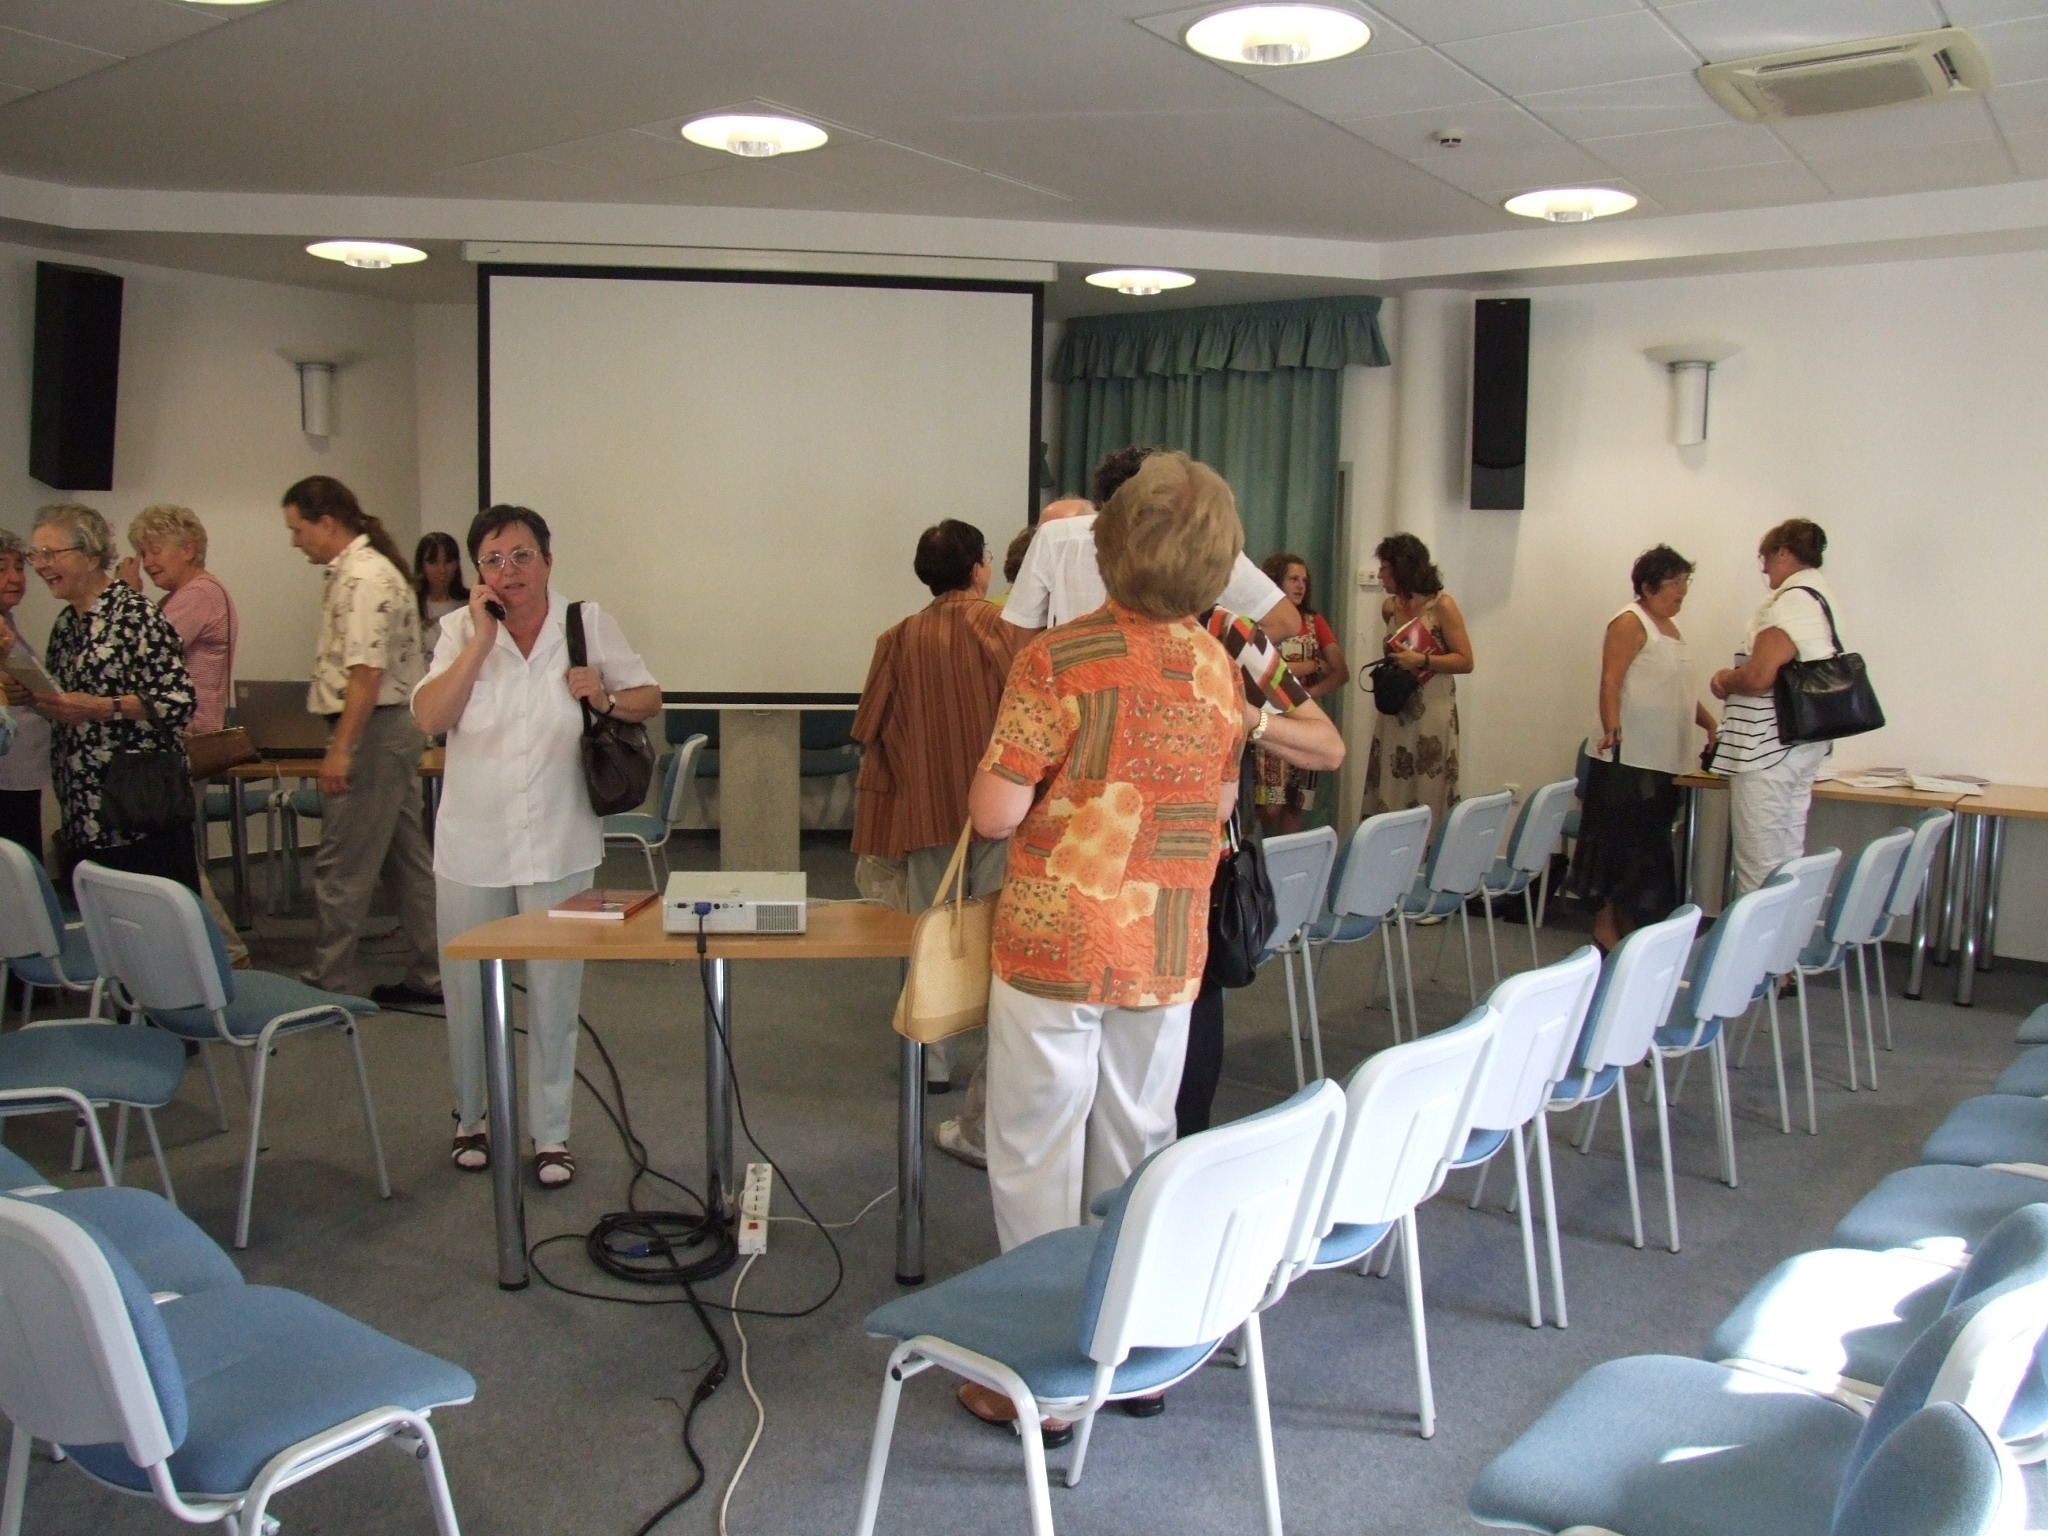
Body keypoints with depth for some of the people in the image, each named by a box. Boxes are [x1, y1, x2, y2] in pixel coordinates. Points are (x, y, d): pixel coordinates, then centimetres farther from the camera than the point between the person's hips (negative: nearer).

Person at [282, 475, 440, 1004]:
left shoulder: (364, 578, -17)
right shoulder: (358, 571, 16)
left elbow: (367, 673, -24)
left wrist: (341, 749, -24)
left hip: (373, 730, -11)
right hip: (394, 729, 11)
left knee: (342, 866, -3)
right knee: (407, 858, 13)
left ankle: (328, 982, 5)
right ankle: (430, 974, 20)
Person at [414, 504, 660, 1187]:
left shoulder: (590, 624, -2)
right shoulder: (461, 630, 0)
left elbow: (649, 697, 6)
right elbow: (429, 718, -13)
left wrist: (606, 699, -15)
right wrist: (482, 639, -16)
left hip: (559, 845, -1)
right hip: (472, 846, 1)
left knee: (554, 995, 5)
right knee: (468, 993, 12)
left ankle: (551, 1134, 19)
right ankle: (471, 1118, 34)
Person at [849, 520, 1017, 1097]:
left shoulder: (900, 638, 2)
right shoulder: (1002, 626, -5)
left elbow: (872, 729, 1)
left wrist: (898, 789, 11)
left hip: (923, 810, 2)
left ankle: (934, 1063, 16)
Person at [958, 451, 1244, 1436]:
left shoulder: (1059, 662, -16)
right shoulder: (1219, 669, 2)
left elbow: (993, 813, -16)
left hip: (1055, 941, -5)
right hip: (1167, 949, 6)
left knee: (1038, 1164, 7)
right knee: (1139, 1155, 18)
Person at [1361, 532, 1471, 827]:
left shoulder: (1441, 606, -8)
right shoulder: (1389, 607, 10)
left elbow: (1465, 661, -10)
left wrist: (1422, 661, -18)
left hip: (1432, 714, -6)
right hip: (1394, 711, 6)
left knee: (1426, 796, -4)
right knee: (1388, 794, 4)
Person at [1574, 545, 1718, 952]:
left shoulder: (1670, 626, 19)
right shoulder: (1630, 623, -8)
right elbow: (1610, 681, -18)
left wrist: (1710, 723, 15)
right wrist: (1612, 729, -30)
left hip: (1663, 761, 9)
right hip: (1629, 758, -9)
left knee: (1650, 849, 10)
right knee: (1620, 843, -5)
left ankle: (1627, 928, 17)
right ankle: (1605, 929, 2)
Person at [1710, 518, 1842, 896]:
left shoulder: (1789, 602, -16)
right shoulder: (1821, 598, 16)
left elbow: (1758, 677, -23)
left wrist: (1725, 679, -3)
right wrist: (1733, 677, 8)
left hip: (1770, 748, -10)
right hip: (1805, 741, 10)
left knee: (1759, 866, -5)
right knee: (1788, 861, 14)